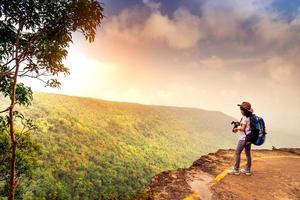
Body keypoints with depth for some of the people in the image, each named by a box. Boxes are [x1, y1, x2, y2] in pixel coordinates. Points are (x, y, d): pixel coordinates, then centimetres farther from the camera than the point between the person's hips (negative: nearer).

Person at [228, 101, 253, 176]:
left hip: (243, 138, -8)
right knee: (248, 154, 14)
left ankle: (236, 170, 6)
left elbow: (242, 128, -20)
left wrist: (237, 128, -3)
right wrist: (239, 127, 9)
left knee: (237, 153, 1)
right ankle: (247, 170, 23)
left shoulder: (244, 118, -16)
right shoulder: (250, 117, 8)